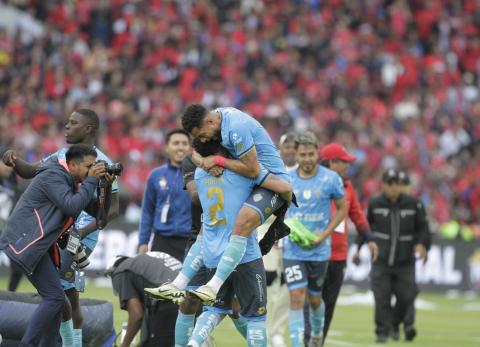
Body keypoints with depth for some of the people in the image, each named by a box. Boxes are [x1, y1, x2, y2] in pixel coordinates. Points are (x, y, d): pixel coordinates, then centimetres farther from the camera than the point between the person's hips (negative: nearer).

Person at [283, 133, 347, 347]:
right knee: (296, 297, -13)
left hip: (319, 250, 0)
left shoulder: (331, 179, -5)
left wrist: (325, 234, -7)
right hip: (292, 250, 0)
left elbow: (342, 209, 4)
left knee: (314, 298, 13)